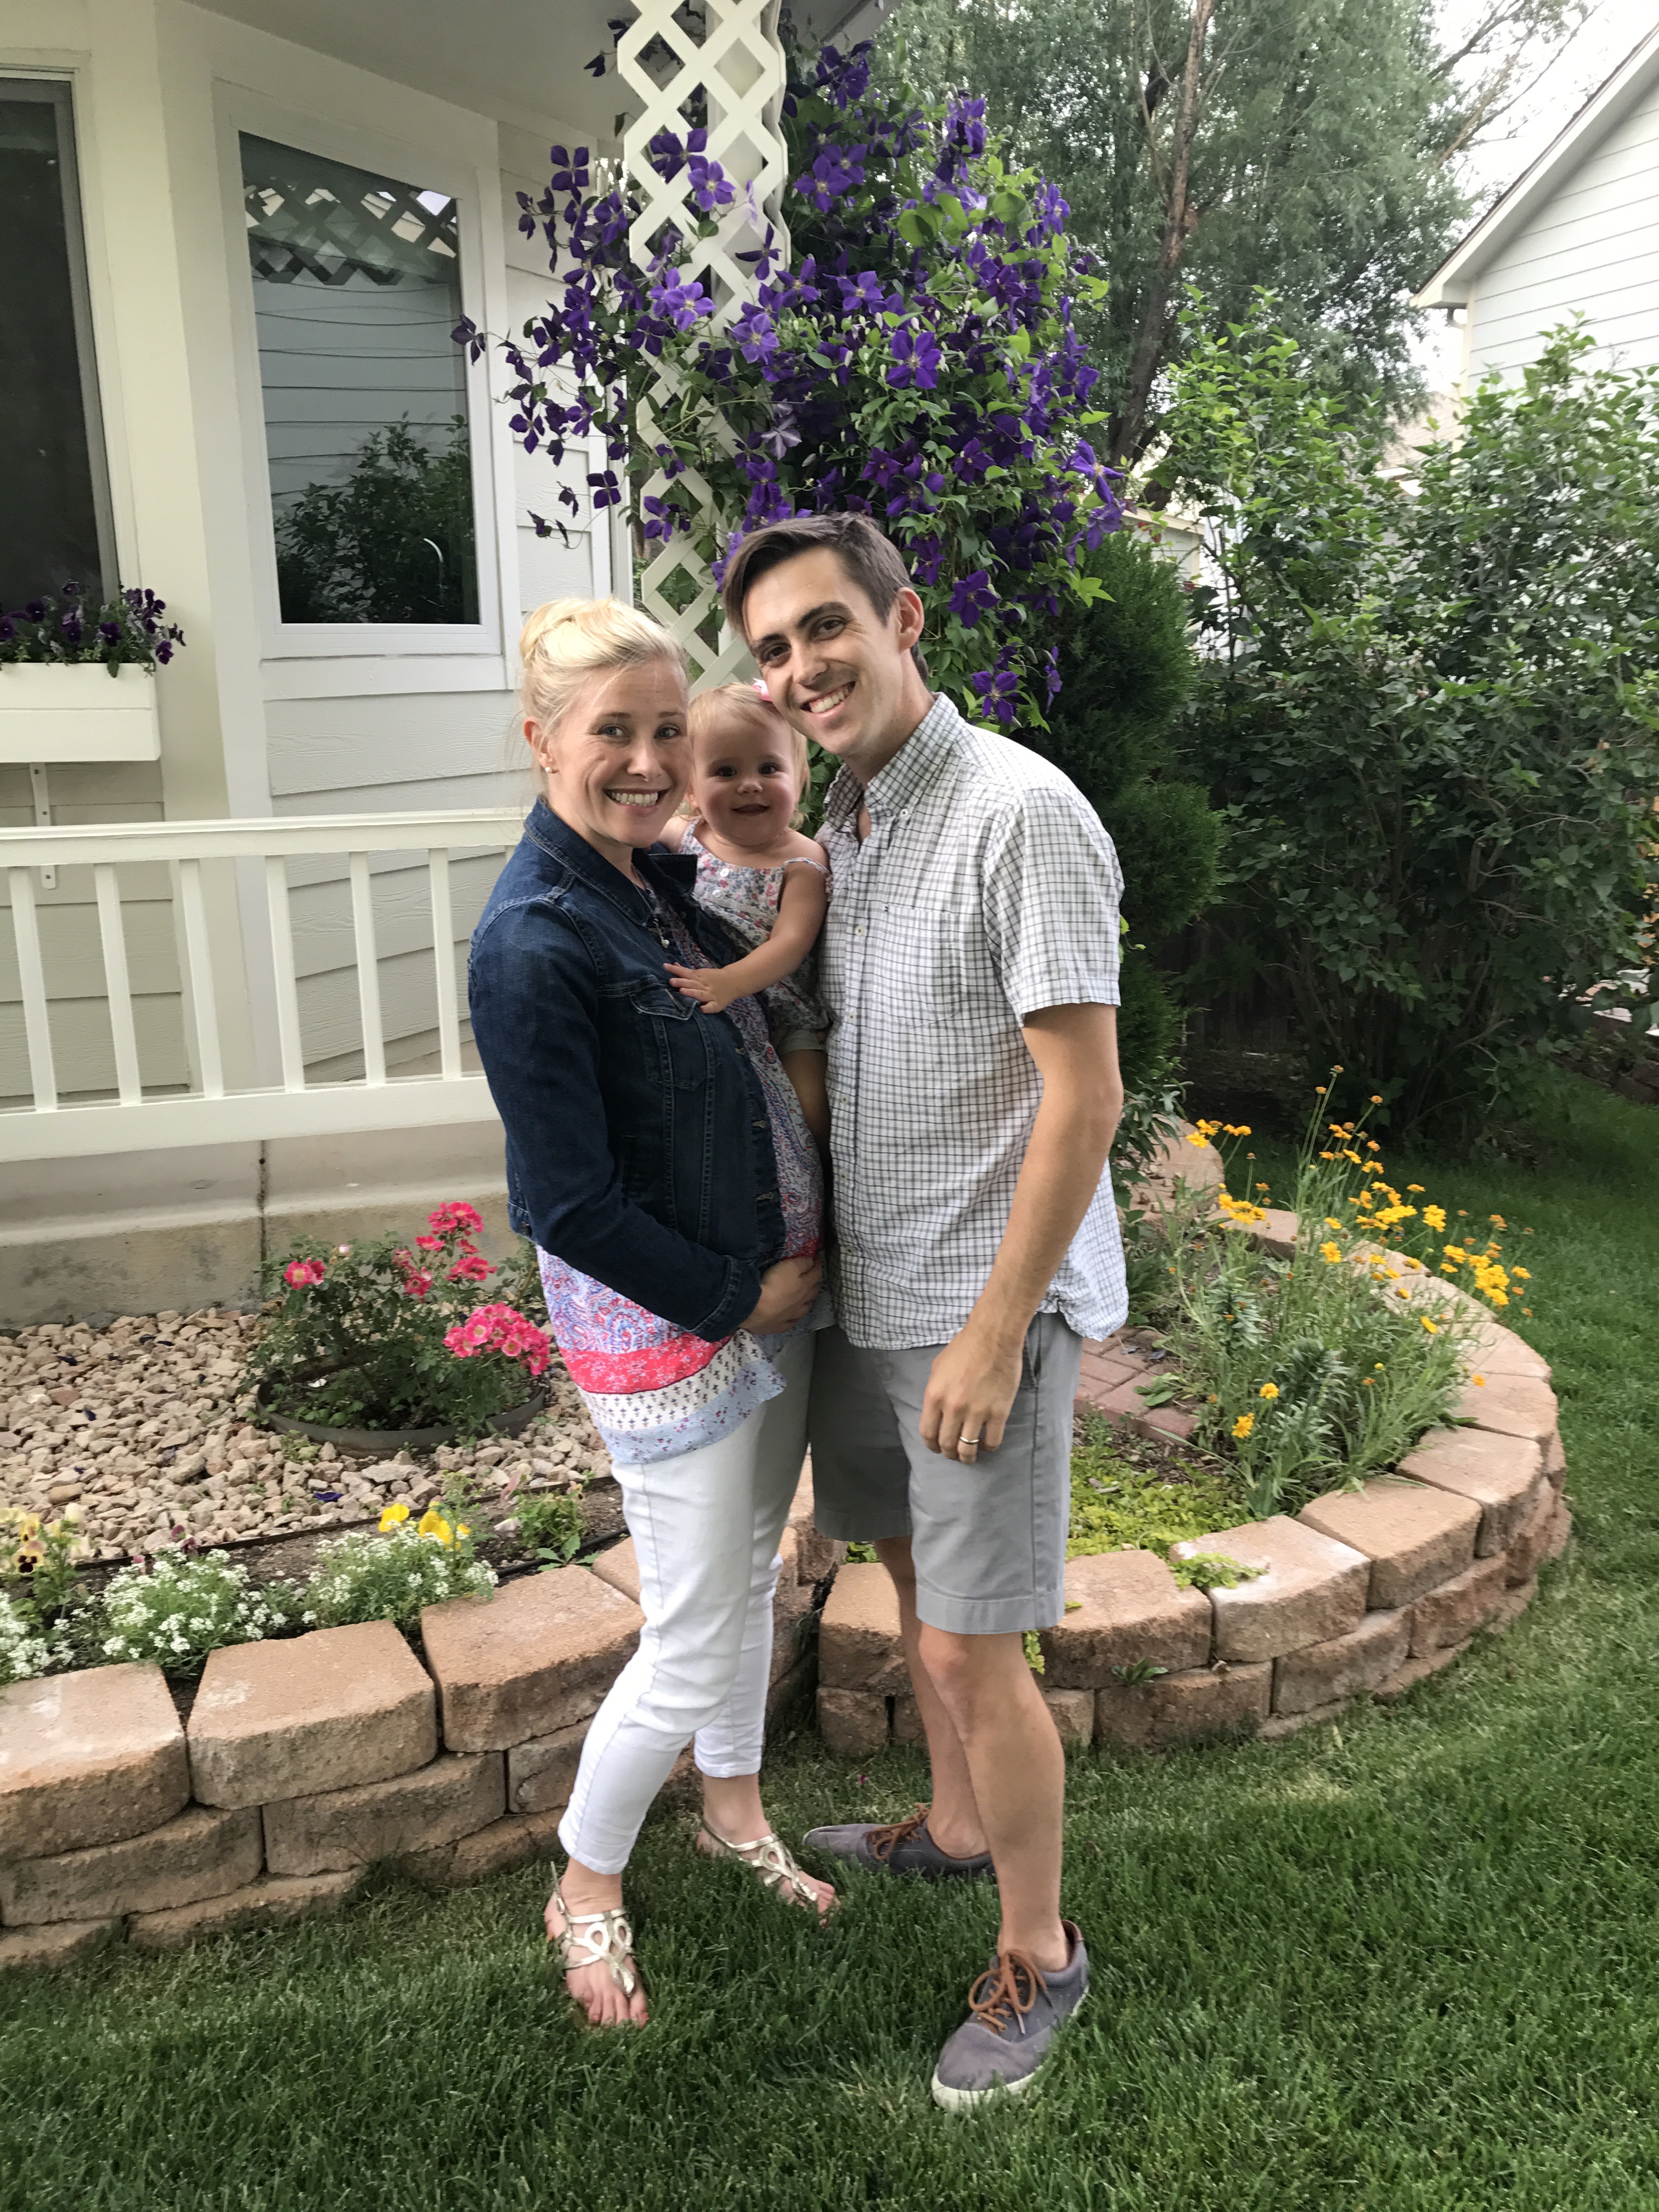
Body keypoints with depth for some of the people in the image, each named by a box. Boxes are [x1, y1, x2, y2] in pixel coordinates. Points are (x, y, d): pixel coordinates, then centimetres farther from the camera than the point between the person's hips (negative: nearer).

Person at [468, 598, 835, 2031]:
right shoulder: (534, 943, -22)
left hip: (774, 1293, 8)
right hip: (664, 1325, -8)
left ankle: (734, 1808, 47)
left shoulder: (664, 879, 3)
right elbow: (568, 1203, -21)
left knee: (752, 1571, 23)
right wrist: (737, 1297, -13)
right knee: (695, 1640, 6)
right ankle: (588, 1889, 32)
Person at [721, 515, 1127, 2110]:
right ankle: (955, 1826, 46)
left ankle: (1038, 1952, 25)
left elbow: (1083, 1100, -21)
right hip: (867, 1290, 8)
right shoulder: (843, 825, 8)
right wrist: (816, 1262, 15)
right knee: (913, 1574, 23)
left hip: (982, 1306, -8)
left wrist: (993, 1333, -20)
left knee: (974, 1649, 1)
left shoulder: (1021, 813, -19)